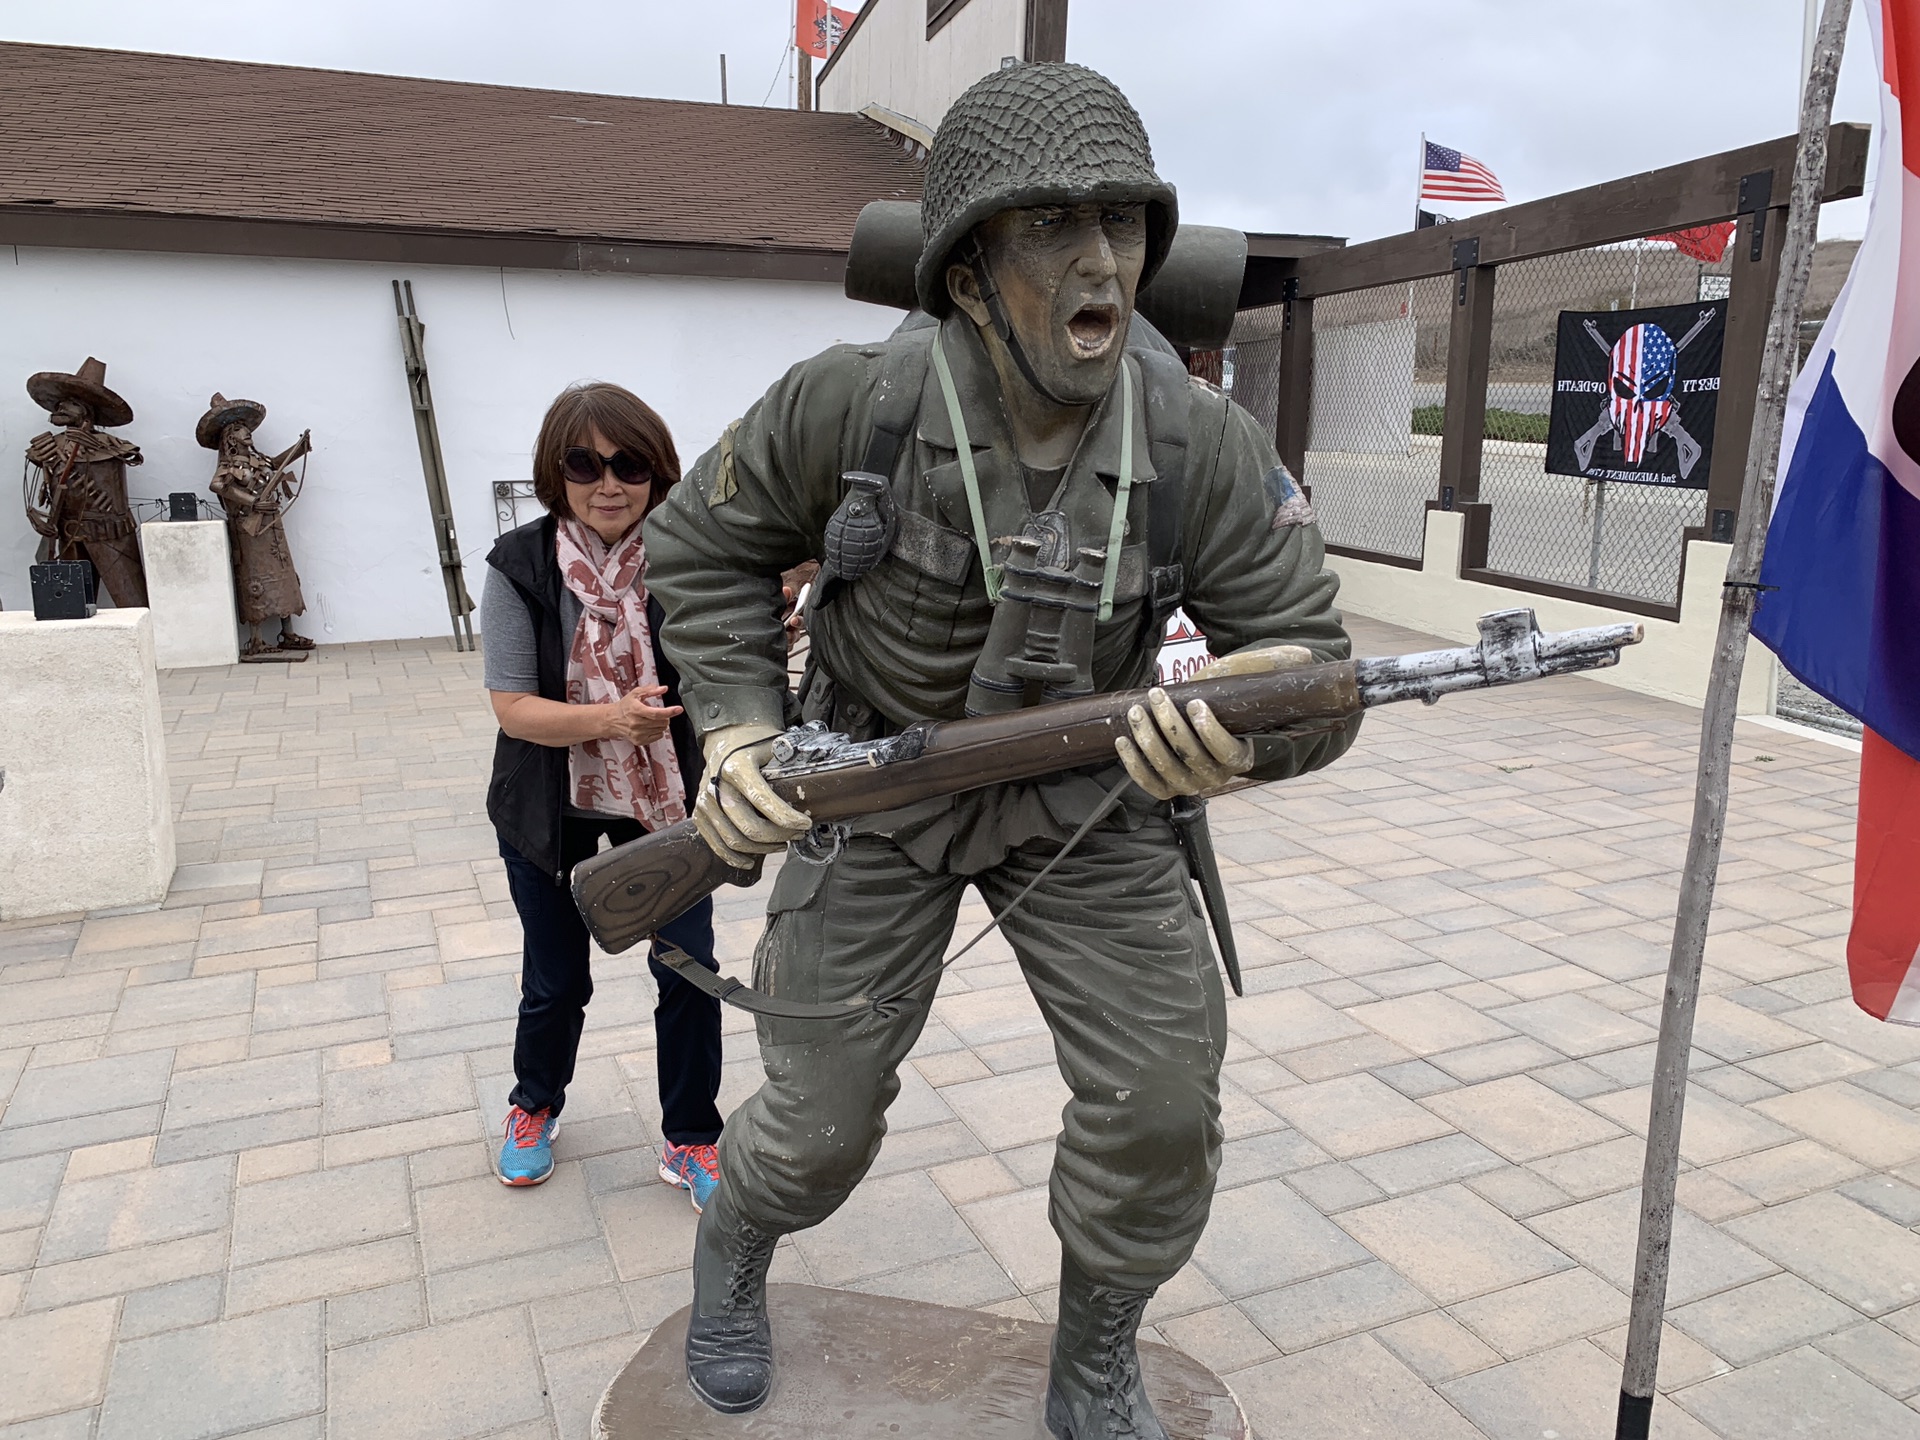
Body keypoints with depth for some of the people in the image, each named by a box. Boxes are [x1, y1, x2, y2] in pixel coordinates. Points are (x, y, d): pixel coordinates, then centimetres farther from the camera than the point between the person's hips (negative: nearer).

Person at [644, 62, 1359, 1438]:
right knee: (823, 1121, 6)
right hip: (875, 793, -1)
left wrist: (1249, 730, -40)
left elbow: (1314, 667, -16)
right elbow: (706, 544, -4)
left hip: (1087, 802, 2)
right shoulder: (851, 405, -21)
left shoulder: (1206, 447, -19)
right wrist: (740, 729, -15)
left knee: (1163, 1104, -4)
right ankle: (734, 1245, 45)